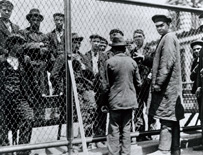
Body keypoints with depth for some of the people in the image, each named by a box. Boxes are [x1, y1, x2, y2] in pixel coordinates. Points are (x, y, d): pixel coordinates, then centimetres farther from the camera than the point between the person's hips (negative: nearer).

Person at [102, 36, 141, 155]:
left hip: (115, 101, -3)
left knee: (114, 130, 5)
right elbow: (138, 83, 6)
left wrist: (106, 98, 6)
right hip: (130, 100, 3)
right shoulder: (132, 62, 0)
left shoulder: (110, 62, -9)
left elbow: (106, 85, -7)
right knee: (126, 129, 12)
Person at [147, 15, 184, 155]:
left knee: (166, 118, -10)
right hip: (171, 85, 10)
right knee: (173, 119, 10)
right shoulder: (168, 38, 22)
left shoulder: (168, 37, -7)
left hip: (167, 84, -10)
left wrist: (159, 82, -19)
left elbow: (168, 62, -18)